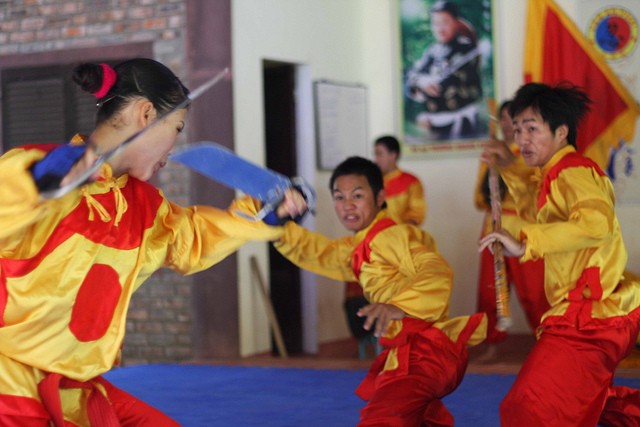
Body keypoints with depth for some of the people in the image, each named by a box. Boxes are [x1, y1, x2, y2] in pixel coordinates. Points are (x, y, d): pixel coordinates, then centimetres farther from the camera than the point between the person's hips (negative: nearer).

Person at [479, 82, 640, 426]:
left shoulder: (574, 172, -15)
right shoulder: (558, 174, 16)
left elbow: (596, 222, -36)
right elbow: (536, 212, 37)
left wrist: (525, 245, -37)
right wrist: (510, 169, 24)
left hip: (590, 319, -11)